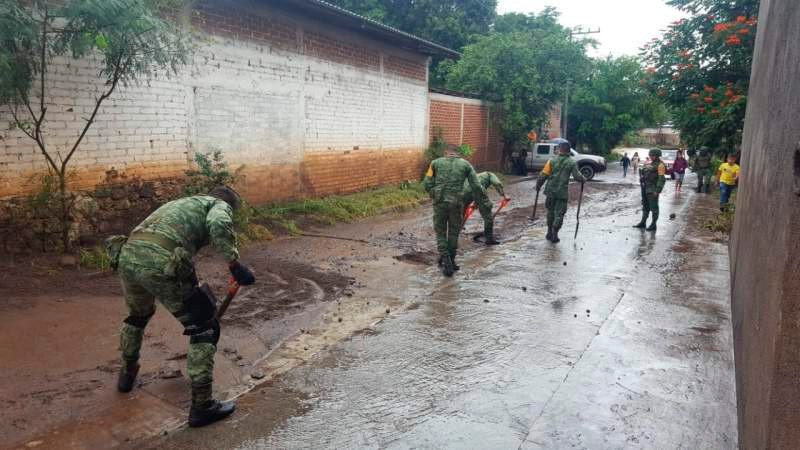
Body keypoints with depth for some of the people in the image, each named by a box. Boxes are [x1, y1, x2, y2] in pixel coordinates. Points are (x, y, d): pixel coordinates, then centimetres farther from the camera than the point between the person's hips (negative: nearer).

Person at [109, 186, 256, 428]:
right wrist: (235, 264, -12)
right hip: (160, 264, -8)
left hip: (127, 257, 8)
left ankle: (127, 374, 56)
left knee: (138, 315, 37)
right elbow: (218, 225, -11)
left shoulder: (179, 204, 40)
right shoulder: (220, 205, 17)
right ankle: (201, 405, 10)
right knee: (205, 327, 8)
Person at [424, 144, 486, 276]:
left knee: (440, 234, 13)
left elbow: (427, 184, 0)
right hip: (456, 203, 0)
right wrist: (482, 193, 24)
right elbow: (476, 186, 3)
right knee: (453, 233, 18)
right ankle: (451, 261, 28)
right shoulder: (465, 164, 8)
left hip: (439, 203, 0)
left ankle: (447, 263, 3)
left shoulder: (436, 163, 7)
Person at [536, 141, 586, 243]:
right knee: (559, 213, 4)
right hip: (562, 192, -2)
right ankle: (554, 235, 2)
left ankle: (549, 233, 24)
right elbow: (577, 176, -7)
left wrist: (538, 185, 8)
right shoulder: (571, 163, -2)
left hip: (551, 191, 2)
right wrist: (583, 180, 14)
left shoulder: (552, 161, -1)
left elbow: (543, 175, -4)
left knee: (550, 211, 17)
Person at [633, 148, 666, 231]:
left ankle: (653, 225, 2)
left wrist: (657, 191, -22)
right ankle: (643, 222, 23)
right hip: (646, 188, 9)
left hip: (653, 189, -9)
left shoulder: (660, 165, -12)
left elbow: (661, 179, -17)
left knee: (653, 207, -3)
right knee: (645, 206, 14)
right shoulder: (651, 164, 16)